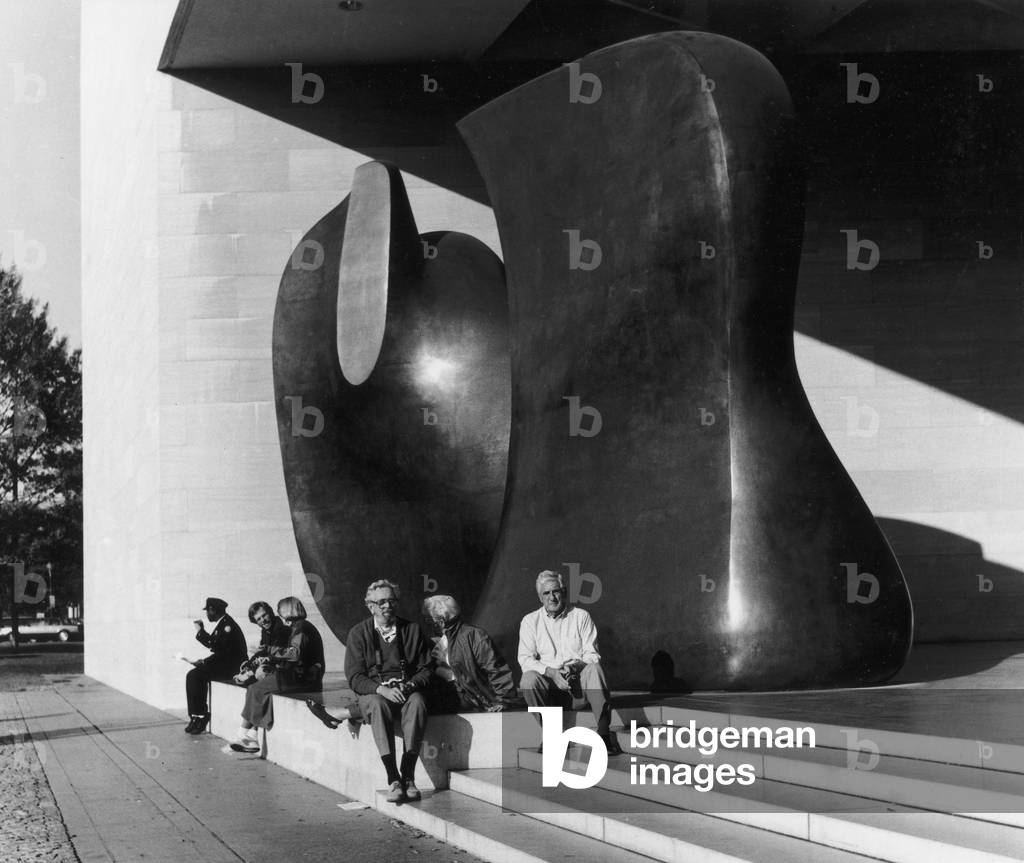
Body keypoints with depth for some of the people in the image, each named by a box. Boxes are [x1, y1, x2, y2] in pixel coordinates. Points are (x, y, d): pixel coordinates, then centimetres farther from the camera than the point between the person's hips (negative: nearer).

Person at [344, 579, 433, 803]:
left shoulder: (412, 630, 12)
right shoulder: (358, 633, 6)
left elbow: (427, 668, 10)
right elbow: (354, 677, -2)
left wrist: (411, 685, -12)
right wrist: (381, 689, -19)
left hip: (407, 691, 1)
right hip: (373, 692, -1)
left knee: (417, 702, -34)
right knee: (378, 705, -37)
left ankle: (408, 774, -34)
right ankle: (393, 778, -41)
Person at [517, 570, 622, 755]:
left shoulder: (581, 617, 8)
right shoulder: (530, 621, 8)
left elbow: (592, 655, 1)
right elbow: (525, 659, -2)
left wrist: (576, 666, -21)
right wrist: (551, 671, -20)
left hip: (578, 680, 0)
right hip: (548, 680, 0)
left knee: (594, 669, -32)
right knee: (528, 679, -32)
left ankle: (604, 732, -37)